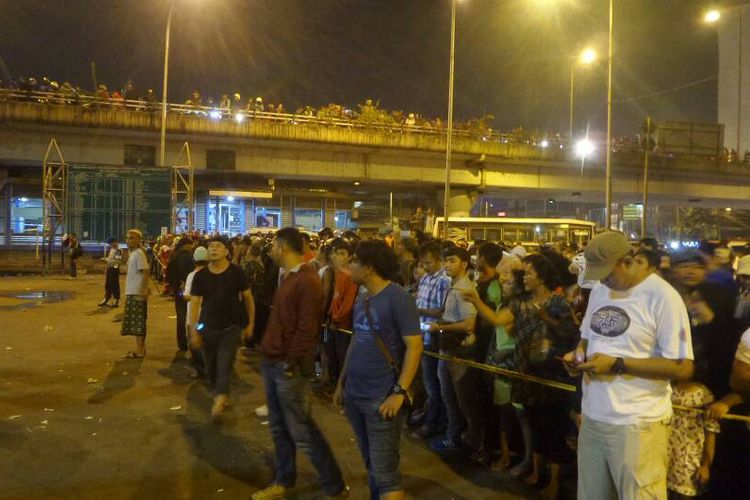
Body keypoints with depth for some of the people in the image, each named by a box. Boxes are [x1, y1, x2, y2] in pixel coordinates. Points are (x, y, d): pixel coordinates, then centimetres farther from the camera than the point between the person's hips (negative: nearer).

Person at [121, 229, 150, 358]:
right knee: (136, 322, 13)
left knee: (137, 321, -5)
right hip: (131, 292, 9)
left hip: (137, 293, -9)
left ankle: (139, 350, 0)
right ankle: (141, 348, 20)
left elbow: (145, 273, -19)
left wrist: (144, 291, -25)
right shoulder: (132, 254, 15)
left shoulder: (139, 253, -13)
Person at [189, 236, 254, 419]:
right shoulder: (200, 275, -4)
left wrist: (250, 323, 3)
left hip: (230, 328, -3)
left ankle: (219, 400, -1)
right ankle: (219, 395, 33)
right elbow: (195, 303, 0)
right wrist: (194, 331, -3)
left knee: (224, 367, -8)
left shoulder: (236, 273, -9)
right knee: (211, 367, 12)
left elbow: (248, 298, 1)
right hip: (208, 327, 3)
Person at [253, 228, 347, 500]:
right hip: (272, 362, 9)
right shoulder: (286, 277, 12)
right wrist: (269, 355, 13)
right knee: (279, 427, 17)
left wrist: (290, 364, -19)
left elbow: (306, 330, -21)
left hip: (289, 367, -9)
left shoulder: (308, 281, -18)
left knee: (302, 431, 0)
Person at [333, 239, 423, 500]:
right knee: (371, 464, 18)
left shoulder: (398, 299, -14)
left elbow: (414, 346, -16)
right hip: (355, 394, 7)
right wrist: (342, 382, 16)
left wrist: (400, 392, -21)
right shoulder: (361, 298, 9)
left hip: (382, 398, -7)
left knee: (384, 470, -1)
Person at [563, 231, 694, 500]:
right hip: (592, 417, 6)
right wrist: (578, 353, -1)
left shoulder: (663, 297, -14)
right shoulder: (599, 291, 8)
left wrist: (617, 365, -21)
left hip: (637, 424, -6)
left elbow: (683, 367, -17)